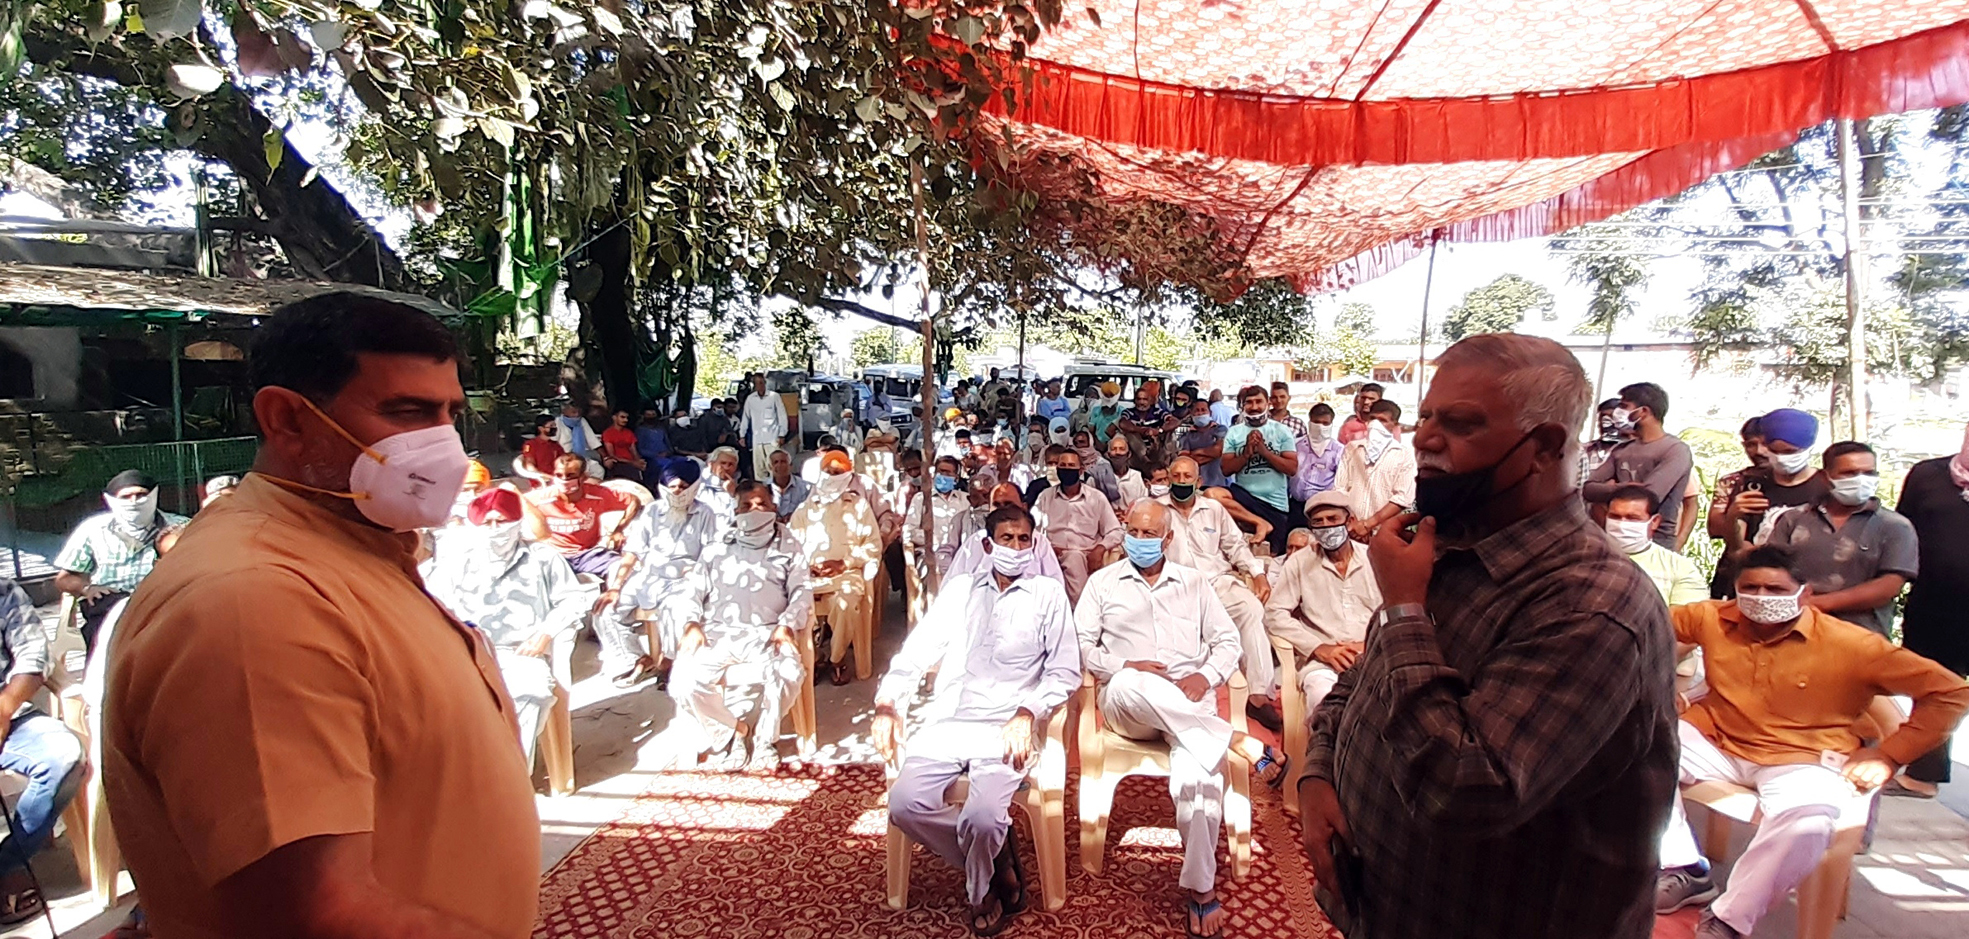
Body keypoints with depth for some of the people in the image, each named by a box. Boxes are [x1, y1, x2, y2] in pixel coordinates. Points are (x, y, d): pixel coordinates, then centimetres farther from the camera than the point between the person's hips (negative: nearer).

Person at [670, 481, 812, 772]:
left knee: (788, 673, -34)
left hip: (766, 634, -2)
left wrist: (787, 624, -11)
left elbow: (801, 591, 8)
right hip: (717, 632, 2)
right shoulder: (718, 547, 22)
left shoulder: (788, 546, 18)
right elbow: (695, 591, 16)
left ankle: (763, 737, -5)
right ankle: (733, 731, 1)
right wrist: (692, 623, -4)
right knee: (685, 680, -26)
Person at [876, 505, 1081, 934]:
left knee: (982, 817, -27)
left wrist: (1028, 714, -13)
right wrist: (887, 703, 0)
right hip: (947, 722, 4)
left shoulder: (1047, 593, 9)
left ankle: (981, 892, 8)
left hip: (1007, 728, -3)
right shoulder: (960, 588, 18)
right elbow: (918, 650, 15)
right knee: (904, 805, -20)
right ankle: (998, 859, 4)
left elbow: (1065, 671, 3)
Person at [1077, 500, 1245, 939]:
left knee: (1196, 777, -30)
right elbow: (1080, 646, 7)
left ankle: (1200, 888, -13)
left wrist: (1207, 675, -7)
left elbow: (1228, 642, 15)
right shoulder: (1103, 581, 15)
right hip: (1127, 702, 0)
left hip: (1190, 704, 1)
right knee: (1129, 685, -40)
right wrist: (1126, 666, -10)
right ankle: (1223, 740, -28)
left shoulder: (1194, 582, 19)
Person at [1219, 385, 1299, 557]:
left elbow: (1292, 468, -6)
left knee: (1272, 554, -1)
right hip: (1244, 497, 0)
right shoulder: (1234, 433, 5)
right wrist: (1247, 453, -15)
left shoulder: (1282, 431, 2)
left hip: (1275, 503, 0)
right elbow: (1226, 469, -1)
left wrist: (1264, 451, -14)